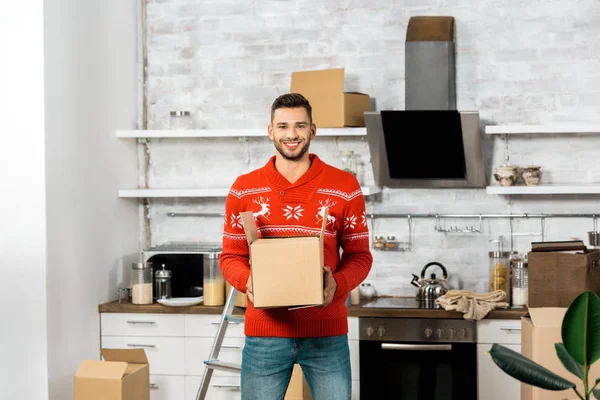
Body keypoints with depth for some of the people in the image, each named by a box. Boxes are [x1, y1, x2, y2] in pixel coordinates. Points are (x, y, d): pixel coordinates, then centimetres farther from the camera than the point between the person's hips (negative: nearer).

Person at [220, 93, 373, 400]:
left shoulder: (345, 187, 0)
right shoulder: (243, 189, 3)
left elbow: (359, 255, 4)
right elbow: (230, 256, 7)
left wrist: (338, 283, -17)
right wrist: (247, 281, -14)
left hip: (327, 332, -1)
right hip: (264, 332, 1)